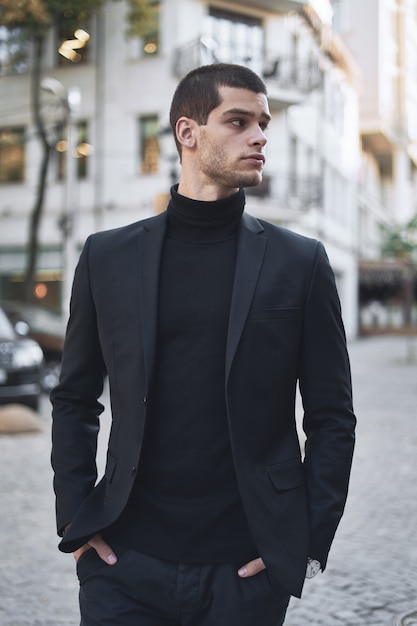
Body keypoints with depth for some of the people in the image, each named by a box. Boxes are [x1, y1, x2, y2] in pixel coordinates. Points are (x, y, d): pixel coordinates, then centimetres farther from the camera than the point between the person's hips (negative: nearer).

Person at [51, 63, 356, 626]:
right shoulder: (107, 256, 4)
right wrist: (75, 519, 1)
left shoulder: (300, 262, 1)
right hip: (126, 561, 1)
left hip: (248, 570, 0)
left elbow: (332, 415, 2)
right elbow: (74, 399, 9)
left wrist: (309, 539, -4)